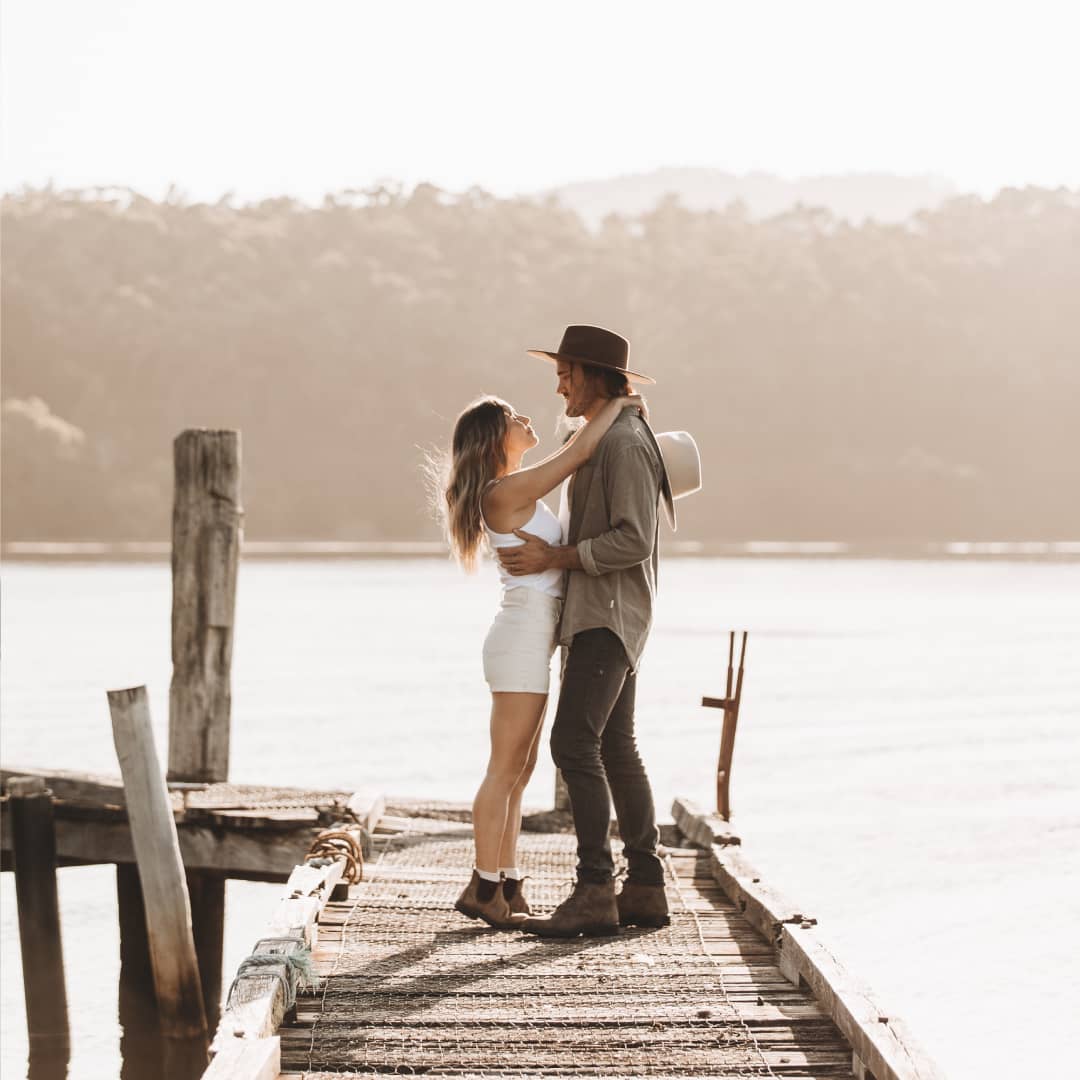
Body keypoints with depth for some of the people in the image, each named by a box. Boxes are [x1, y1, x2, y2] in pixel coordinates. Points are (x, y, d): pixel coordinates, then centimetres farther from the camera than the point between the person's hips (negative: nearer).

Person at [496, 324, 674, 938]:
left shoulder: (624, 442, -15)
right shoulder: (609, 440, 18)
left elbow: (632, 542, -23)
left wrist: (554, 558, -18)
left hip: (610, 617, -11)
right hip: (600, 617, 11)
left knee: (575, 744, -16)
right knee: (616, 749, 9)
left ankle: (595, 892, -16)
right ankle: (645, 889, 11)